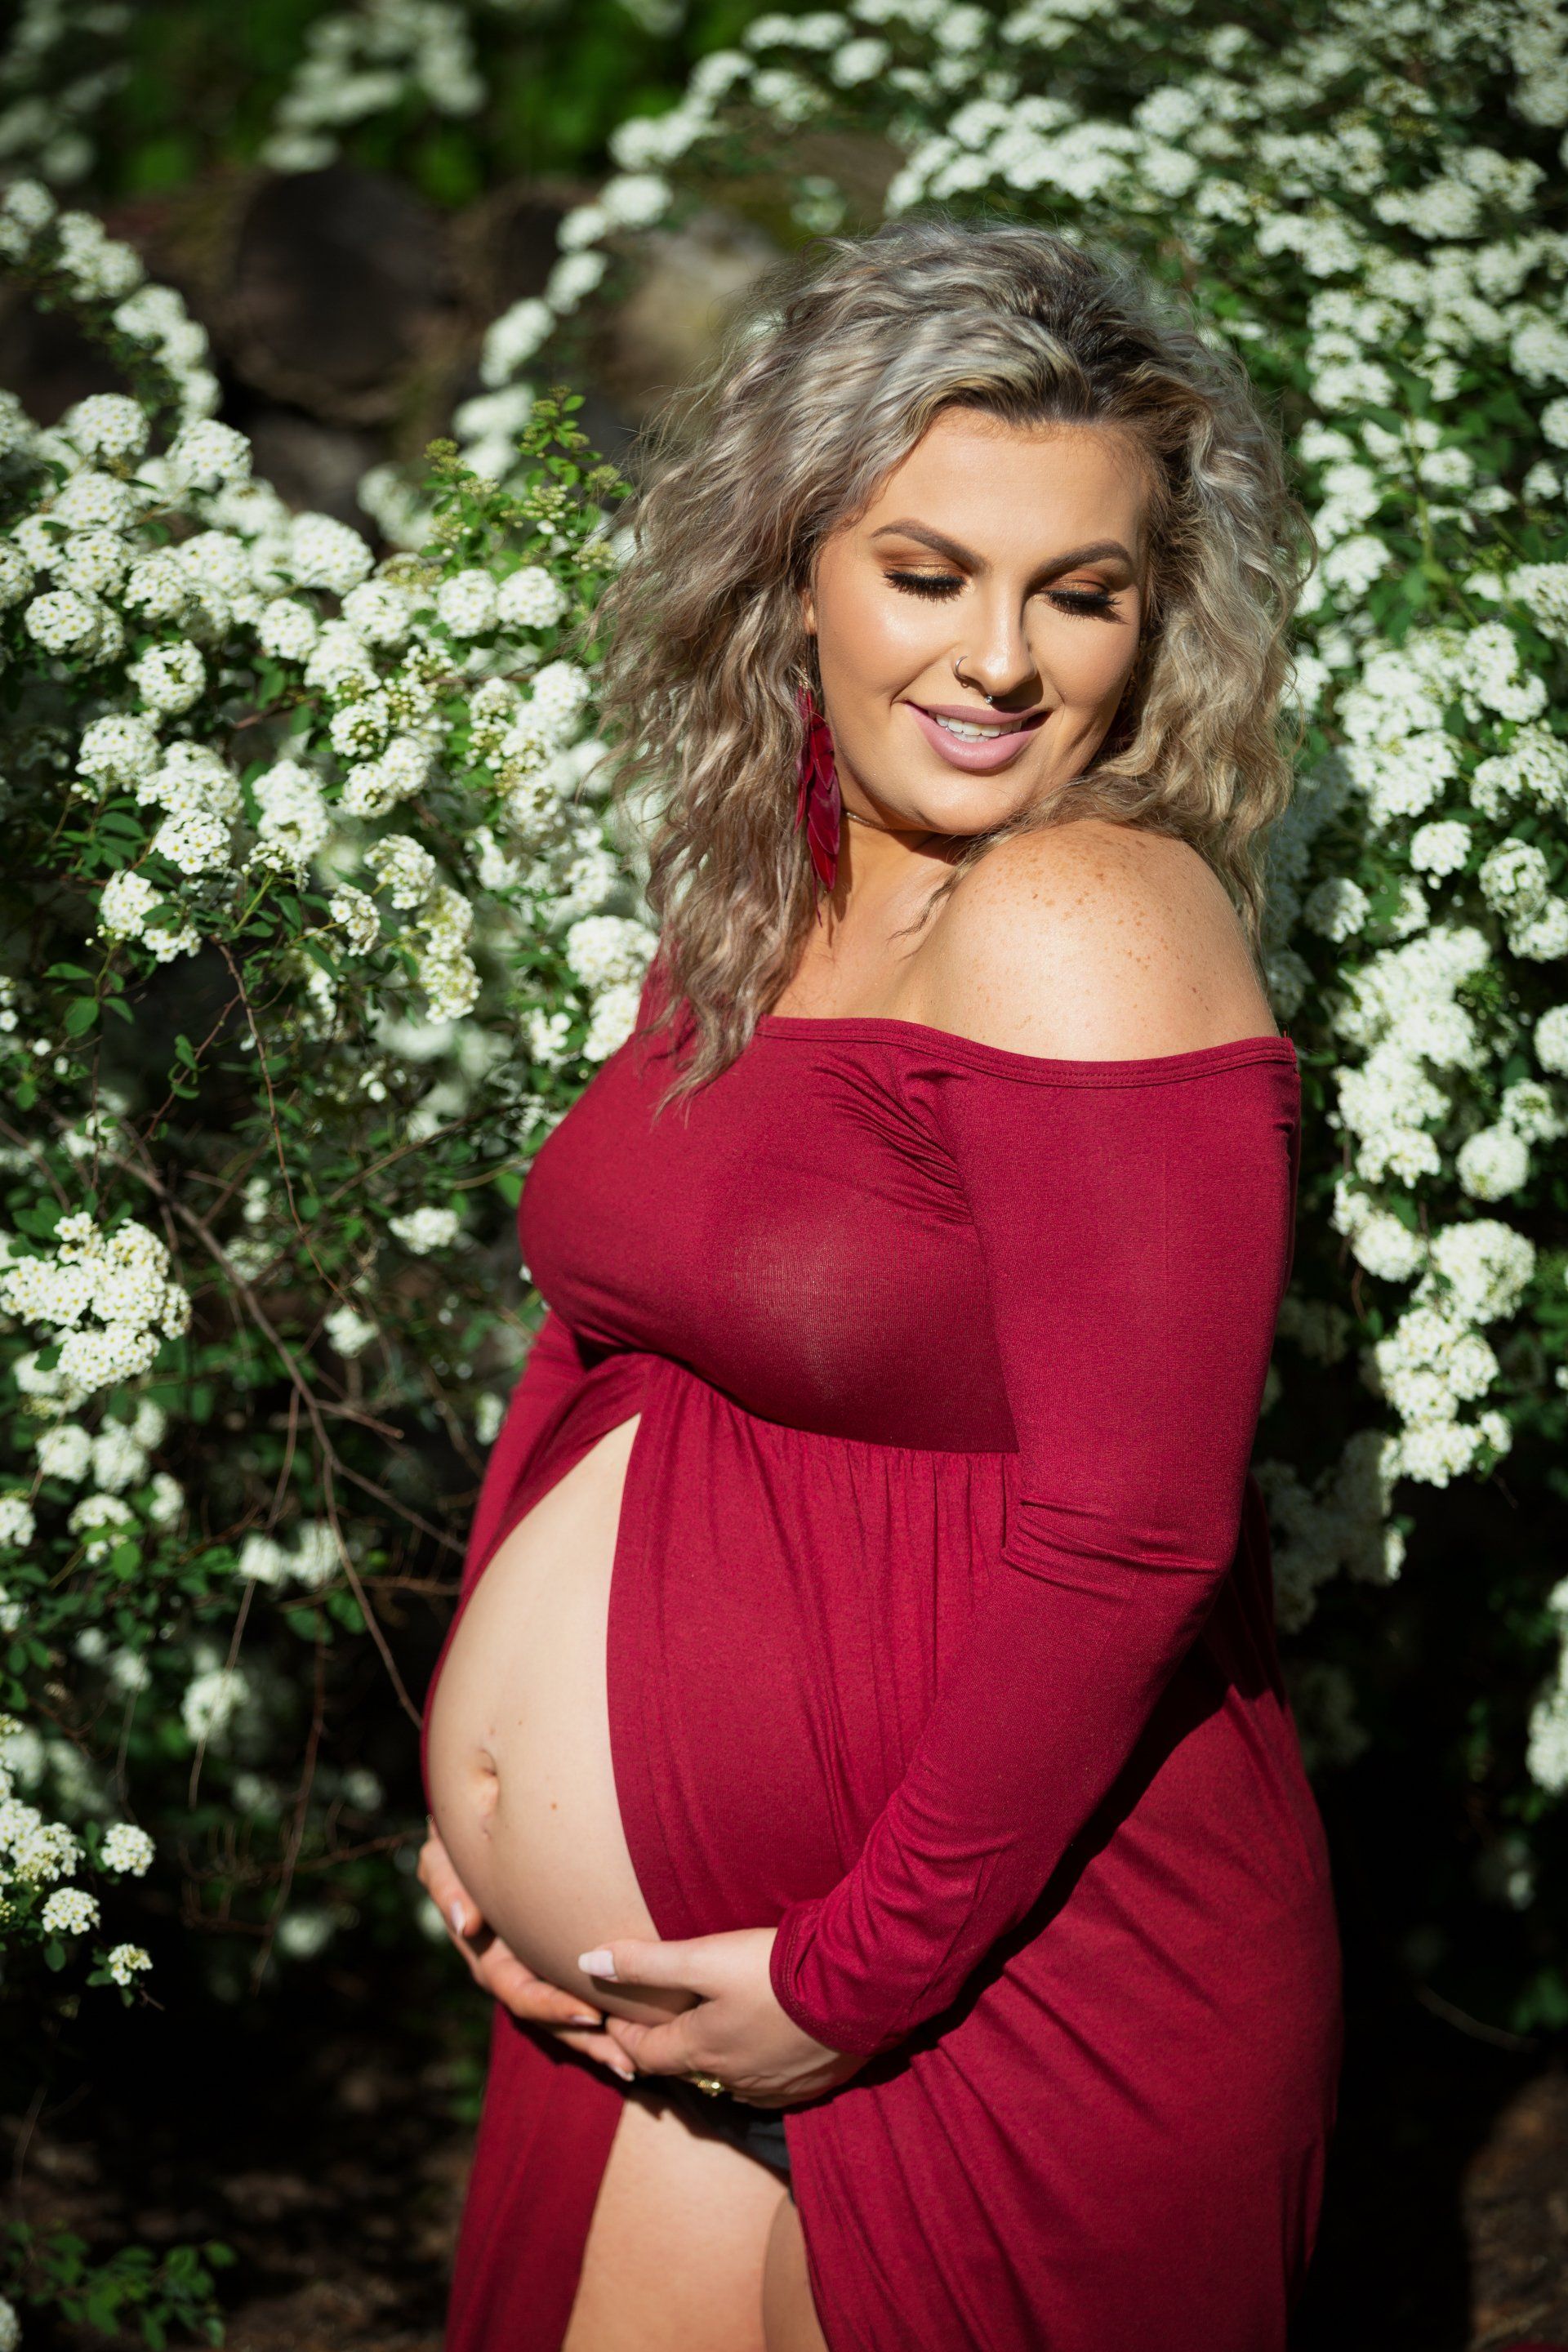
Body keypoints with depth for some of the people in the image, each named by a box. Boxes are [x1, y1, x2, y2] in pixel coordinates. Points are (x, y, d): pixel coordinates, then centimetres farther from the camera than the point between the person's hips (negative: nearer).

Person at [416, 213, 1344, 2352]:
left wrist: (857, 1976, -16)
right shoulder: (753, 907, 5)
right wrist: (483, 1796, 5)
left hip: (1008, 2002, -7)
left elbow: (1128, 1534, -23)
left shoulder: (1086, 922, -19)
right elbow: (597, 1335, 14)